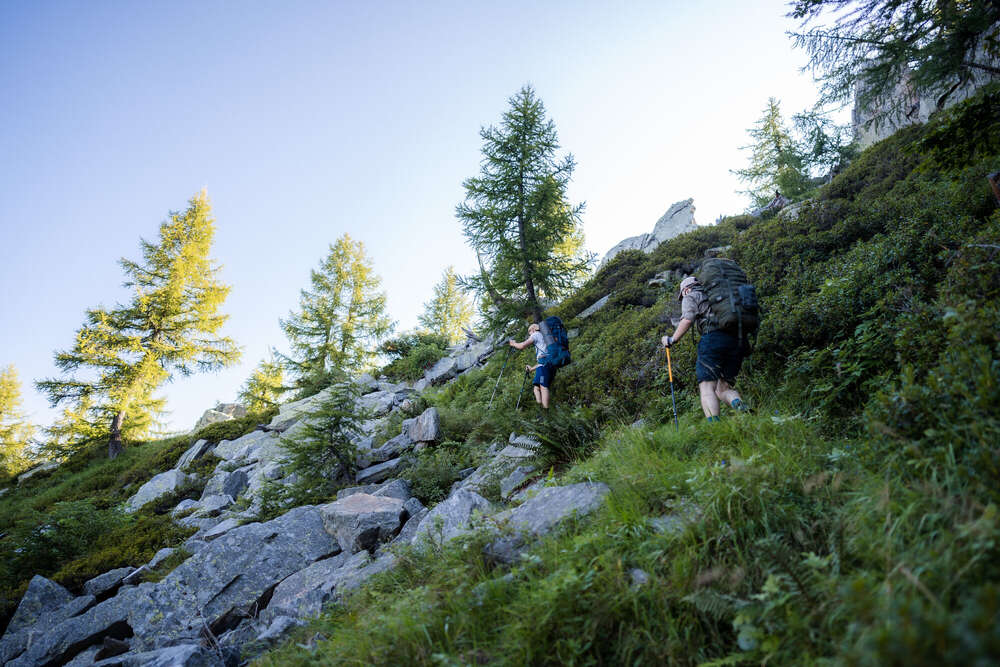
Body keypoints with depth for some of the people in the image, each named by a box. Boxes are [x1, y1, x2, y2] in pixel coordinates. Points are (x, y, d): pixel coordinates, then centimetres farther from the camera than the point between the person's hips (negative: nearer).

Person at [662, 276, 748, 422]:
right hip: (737, 341, 6)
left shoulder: (691, 297, 15)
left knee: (707, 387, -9)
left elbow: (687, 320, -4)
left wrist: (672, 340, 4)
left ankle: (714, 424, -28)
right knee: (723, 388, 11)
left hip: (713, 337, -6)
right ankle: (740, 404, -20)